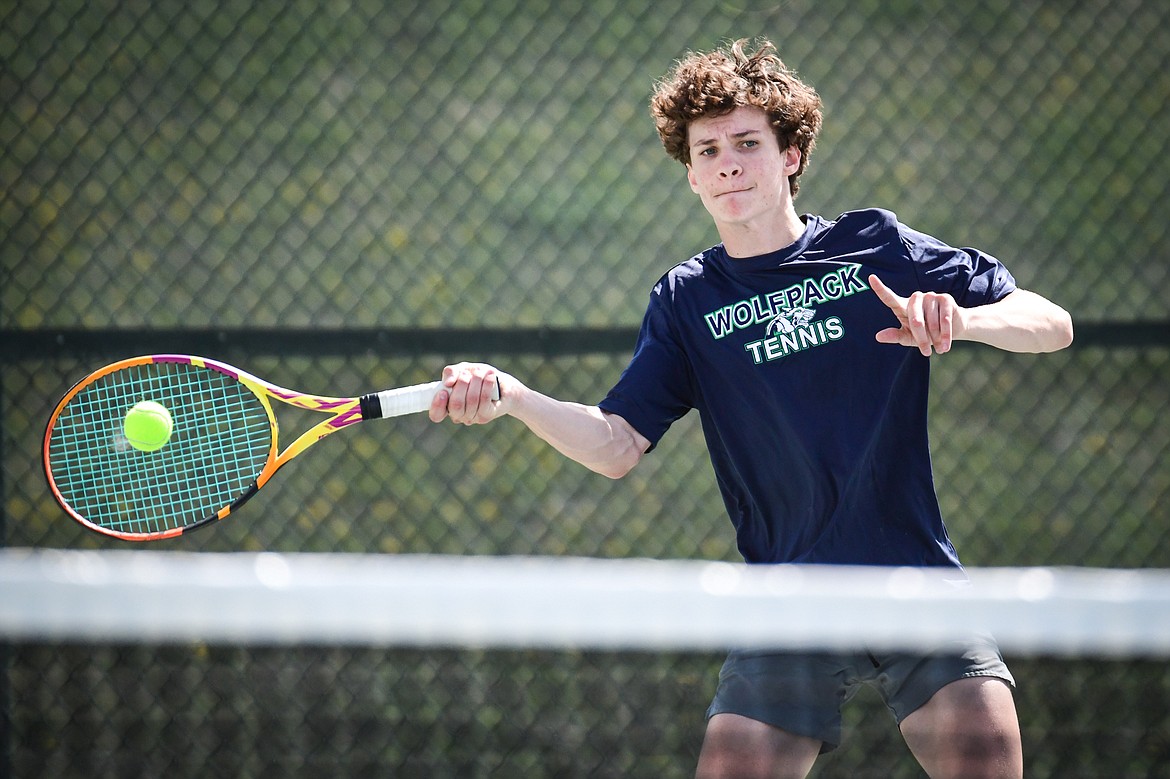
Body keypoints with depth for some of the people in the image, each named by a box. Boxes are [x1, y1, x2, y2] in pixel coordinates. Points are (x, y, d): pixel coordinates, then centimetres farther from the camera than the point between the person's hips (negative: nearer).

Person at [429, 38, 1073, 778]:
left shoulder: (874, 245, 4)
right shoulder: (687, 300, 8)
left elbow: (1053, 325, 2)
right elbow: (616, 445, -1)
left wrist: (963, 319, -19)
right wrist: (512, 398, -18)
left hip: (915, 577, -1)